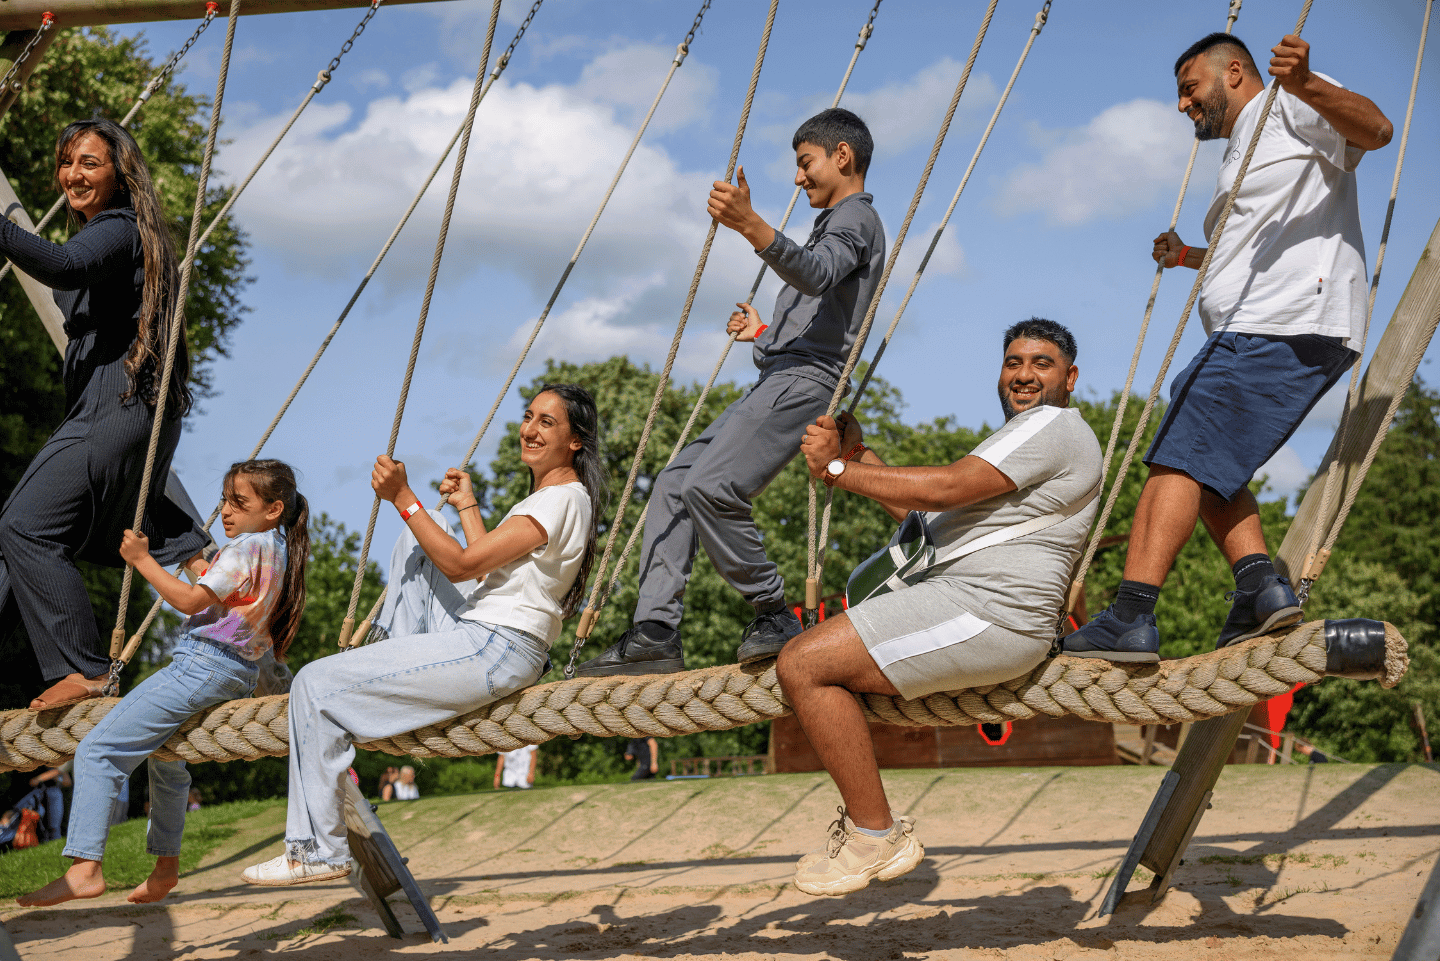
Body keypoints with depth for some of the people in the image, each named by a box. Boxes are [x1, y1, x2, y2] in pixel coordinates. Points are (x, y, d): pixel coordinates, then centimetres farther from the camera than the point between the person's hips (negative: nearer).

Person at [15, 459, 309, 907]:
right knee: (163, 753, 34)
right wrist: (191, 555, 44)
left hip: (202, 665, -11)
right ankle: (166, 865, 38)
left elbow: (191, 600, -18)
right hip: (238, 672, 11)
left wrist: (142, 559, -12)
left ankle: (84, 868, -23)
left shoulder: (247, 547, -12)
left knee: (98, 750, -14)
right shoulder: (278, 550, 16)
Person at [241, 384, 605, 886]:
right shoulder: (548, 498, 16)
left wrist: (402, 497, -15)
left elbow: (462, 565, -17)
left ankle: (319, 849, -3)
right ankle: (397, 658, 19)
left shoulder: (564, 499, -14)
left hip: (494, 652, -10)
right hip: (473, 633, 10)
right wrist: (467, 505, 27)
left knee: (316, 685, -9)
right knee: (421, 530, 25)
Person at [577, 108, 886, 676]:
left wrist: (749, 224, -40)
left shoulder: (856, 217, -1)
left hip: (804, 379, -11)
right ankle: (655, 636, -4)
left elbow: (815, 273, -25)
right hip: (776, 381, 11)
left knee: (710, 485, -26)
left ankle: (774, 617, -13)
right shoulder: (837, 224, 31)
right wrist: (764, 333, 48)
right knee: (674, 483, 2)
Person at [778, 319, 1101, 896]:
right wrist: (858, 450, 15)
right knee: (805, 657, 17)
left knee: (803, 665, -18)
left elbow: (946, 489, -18)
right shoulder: (1021, 439, 28)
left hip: (986, 612, -11)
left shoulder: (1055, 426, -6)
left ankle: (877, 837, -12)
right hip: (973, 612, 11)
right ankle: (865, 822, 13)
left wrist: (838, 470, -10)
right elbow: (921, 512, 24)